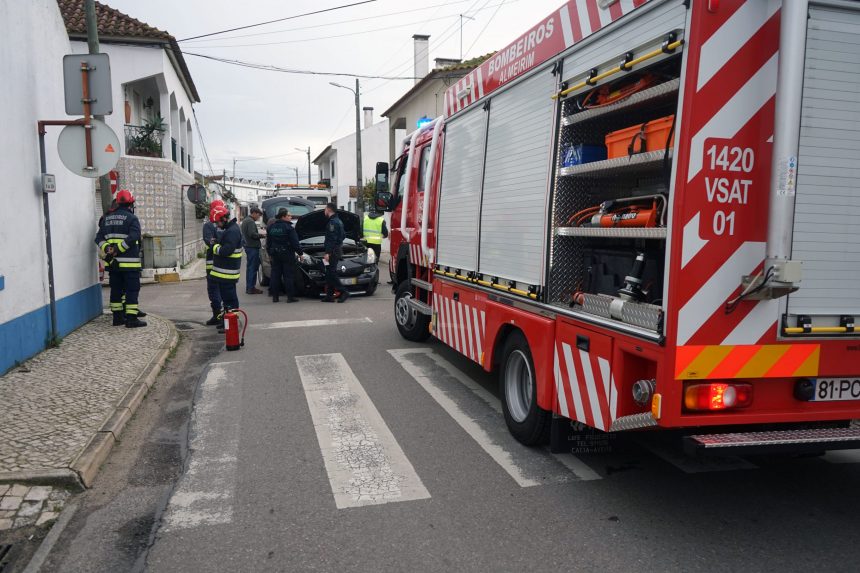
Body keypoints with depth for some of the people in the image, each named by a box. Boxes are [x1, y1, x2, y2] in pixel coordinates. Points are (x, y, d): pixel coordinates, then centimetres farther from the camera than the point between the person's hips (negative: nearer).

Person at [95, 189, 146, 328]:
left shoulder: (107, 218, 14)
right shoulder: (132, 218, -7)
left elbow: (99, 237, 9)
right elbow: (133, 237, -21)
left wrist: (107, 249, -4)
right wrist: (118, 249, -17)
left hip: (113, 263, 7)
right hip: (129, 262, -7)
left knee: (116, 289, 14)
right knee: (132, 290, -3)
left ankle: (117, 317, 19)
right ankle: (131, 319, -6)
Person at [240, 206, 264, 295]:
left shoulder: (245, 220, 19)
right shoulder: (251, 222, -14)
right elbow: (252, 234, -23)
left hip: (248, 246, 11)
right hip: (252, 247, -11)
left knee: (250, 267, 15)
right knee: (252, 267, -8)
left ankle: (249, 287, 20)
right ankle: (251, 288, -6)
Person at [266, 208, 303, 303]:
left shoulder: (272, 227, 8)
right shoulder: (288, 227, -12)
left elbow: (268, 242, 15)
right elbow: (295, 242, -13)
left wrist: (269, 254, 23)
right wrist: (300, 253, -5)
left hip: (275, 254, 6)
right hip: (287, 254, -6)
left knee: (275, 275, 10)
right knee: (288, 276, -1)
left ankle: (275, 296, 11)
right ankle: (290, 297, -1)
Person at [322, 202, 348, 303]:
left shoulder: (333, 222, -15)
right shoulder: (338, 221, 17)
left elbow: (332, 239, -21)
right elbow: (344, 235, 26)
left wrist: (328, 252, -23)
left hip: (333, 252, -10)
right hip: (338, 250, 10)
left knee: (332, 273, -9)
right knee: (329, 274, 11)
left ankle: (343, 292, -10)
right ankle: (329, 296, 13)